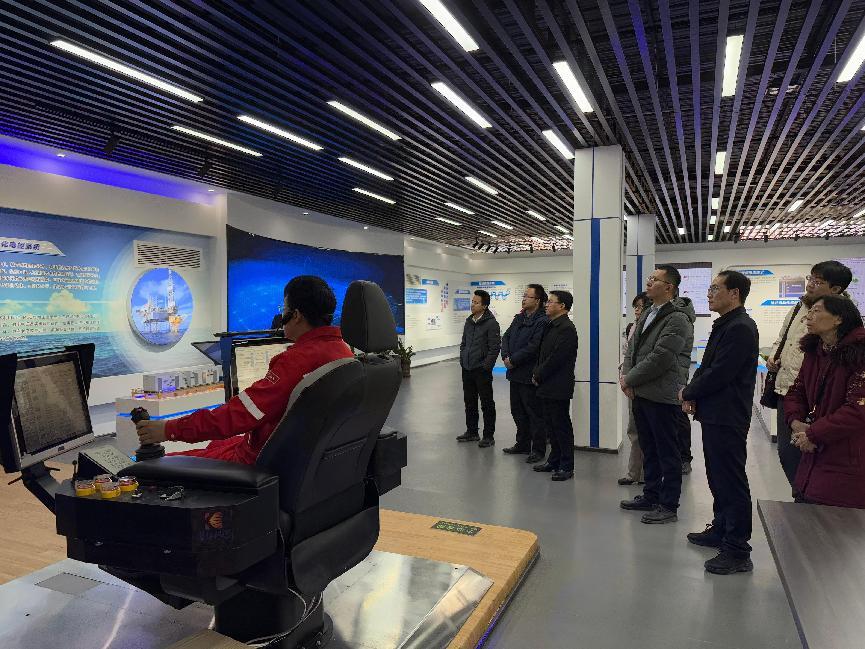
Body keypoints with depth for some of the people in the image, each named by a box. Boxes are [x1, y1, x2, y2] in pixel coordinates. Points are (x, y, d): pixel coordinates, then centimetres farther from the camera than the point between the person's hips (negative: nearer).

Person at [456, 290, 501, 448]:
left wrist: (485, 366, -16)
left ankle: (489, 436, 12)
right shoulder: (469, 321, 10)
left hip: (482, 371, -7)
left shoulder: (491, 323, -12)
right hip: (467, 369, 7)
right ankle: (471, 432, 29)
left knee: (487, 404, 3)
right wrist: (462, 360, 9)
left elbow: (494, 348, -15)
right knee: (469, 402, 16)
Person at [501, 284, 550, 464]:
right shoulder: (519, 318, 13)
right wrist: (506, 356, -5)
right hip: (516, 374, 9)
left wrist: (513, 360, -16)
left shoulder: (542, 321, -15)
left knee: (534, 413, 2)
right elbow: (506, 337, 11)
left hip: (530, 375, -9)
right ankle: (523, 444, 32)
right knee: (518, 410, 18)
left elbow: (533, 347, -23)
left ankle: (538, 449, 14)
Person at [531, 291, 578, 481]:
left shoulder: (566, 328, -16)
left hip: (558, 387, -9)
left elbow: (556, 358, -20)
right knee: (551, 425, 16)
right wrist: (536, 373, 3)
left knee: (562, 426, 0)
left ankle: (567, 467, 10)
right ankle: (554, 461, 28)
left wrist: (538, 375, -11)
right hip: (547, 386, 9)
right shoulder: (551, 326, 15)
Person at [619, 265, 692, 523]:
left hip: (660, 395, -9)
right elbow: (632, 347, 14)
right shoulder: (647, 315, 15)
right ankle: (651, 496, 31)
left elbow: (659, 358, -20)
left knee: (667, 453, 4)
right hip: (640, 393, 9)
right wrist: (626, 376, -2)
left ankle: (668, 505, 14)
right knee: (649, 450, 18)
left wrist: (630, 379, -13)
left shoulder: (677, 318, -13)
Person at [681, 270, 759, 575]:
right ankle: (721, 530, 35)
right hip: (715, 415, 10)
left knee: (732, 482, -2)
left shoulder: (740, 328, -18)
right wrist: (692, 394, 0)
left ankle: (737, 552, 8)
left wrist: (688, 393, -8)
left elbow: (719, 374, -22)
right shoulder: (724, 325, 14)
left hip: (727, 418, -10)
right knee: (718, 478, 20)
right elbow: (706, 367, 16)